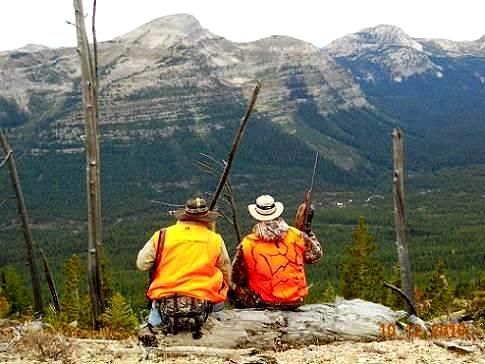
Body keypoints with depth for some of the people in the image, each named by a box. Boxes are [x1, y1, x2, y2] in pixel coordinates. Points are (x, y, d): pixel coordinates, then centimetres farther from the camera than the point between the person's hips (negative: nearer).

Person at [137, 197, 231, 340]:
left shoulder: (162, 236, -2)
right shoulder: (215, 240, -3)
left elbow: (141, 264, 7)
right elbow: (227, 277, 7)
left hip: (165, 307, 4)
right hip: (201, 310, -4)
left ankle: (154, 322, 13)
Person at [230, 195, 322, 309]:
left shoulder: (247, 244, -13)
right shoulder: (296, 236, -9)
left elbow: (237, 278, -4)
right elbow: (315, 255, 8)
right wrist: (308, 229, 17)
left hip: (263, 302, -3)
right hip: (296, 301, 3)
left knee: (234, 292, 21)